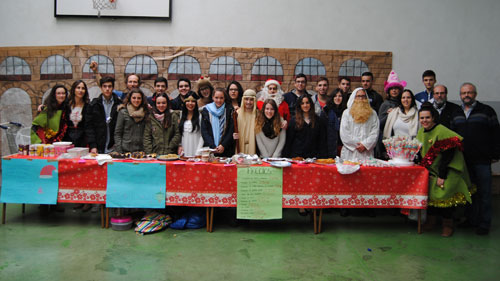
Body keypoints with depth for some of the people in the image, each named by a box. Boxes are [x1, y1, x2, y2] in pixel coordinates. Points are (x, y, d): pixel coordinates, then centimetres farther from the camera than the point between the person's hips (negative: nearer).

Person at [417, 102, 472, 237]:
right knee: (429, 192, 4)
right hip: (430, 170, 7)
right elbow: (421, 153, 14)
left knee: (444, 194, -8)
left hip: (447, 172, -7)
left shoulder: (442, 131, -20)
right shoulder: (421, 132, 5)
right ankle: (431, 221, 19)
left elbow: (447, 156, -22)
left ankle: (448, 225, 8)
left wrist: (442, 176, -22)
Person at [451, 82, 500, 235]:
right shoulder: (456, 114, 13)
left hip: (482, 160, -4)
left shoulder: (486, 111, 1)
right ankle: (471, 220, 22)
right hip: (463, 160, 4)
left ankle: (484, 224, 10)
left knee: (484, 192, 1)